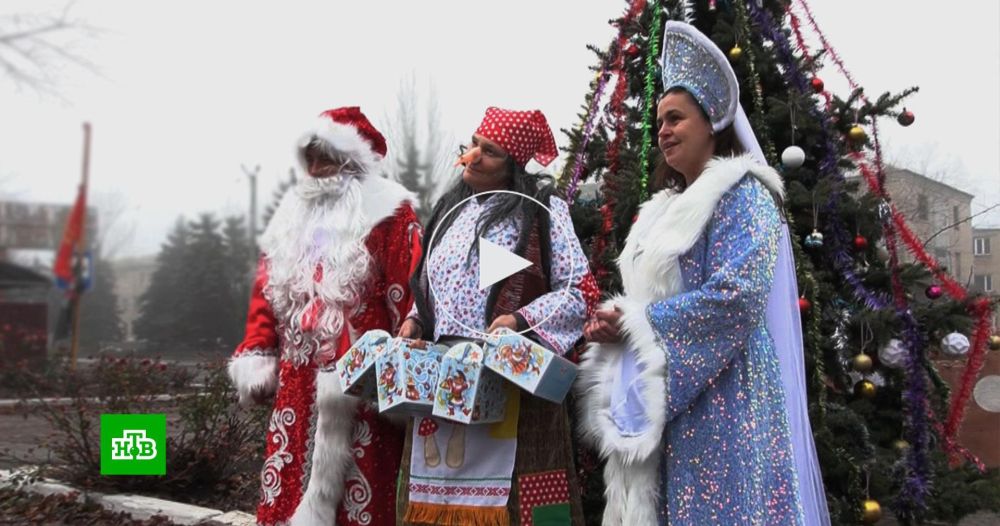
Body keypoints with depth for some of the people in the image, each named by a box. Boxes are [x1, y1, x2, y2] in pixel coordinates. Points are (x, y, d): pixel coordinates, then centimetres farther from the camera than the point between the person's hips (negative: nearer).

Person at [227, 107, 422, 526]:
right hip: (297, 378, 6)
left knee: (358, 488, -4)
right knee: (285, 487, 7)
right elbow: (266, 290, 19)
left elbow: (407, 295, -9)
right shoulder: (295, 212, 19)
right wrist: (256, 355, 9)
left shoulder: (388, 213, -1)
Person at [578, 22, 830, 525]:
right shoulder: (665, 208, 19)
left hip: (724, 396, -8)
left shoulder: (742, 195, -8)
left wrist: (634, 324, -15)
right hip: (668, 393, 8)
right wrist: (613, 321, -3)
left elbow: (734, 295, -20)